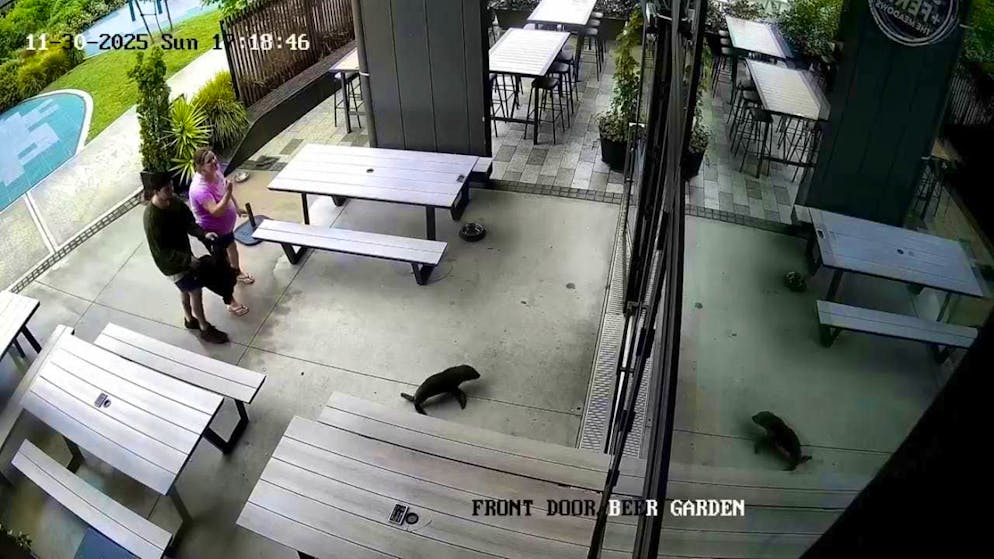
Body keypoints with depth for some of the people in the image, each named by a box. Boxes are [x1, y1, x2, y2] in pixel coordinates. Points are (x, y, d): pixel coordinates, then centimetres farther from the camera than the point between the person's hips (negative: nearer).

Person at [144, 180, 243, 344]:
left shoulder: (174, 201, -9)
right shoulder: (151, 219, -31)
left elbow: (189, 222, 1)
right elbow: (162, 251, -27)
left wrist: (203, 234, -18)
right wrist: (188, 260, -29)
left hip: (183, 254, 8)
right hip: (171, 263, -7)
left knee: (186, 289, 24)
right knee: (196, 290, 0)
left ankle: (190, 319, 47)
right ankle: (206, 329, 16)